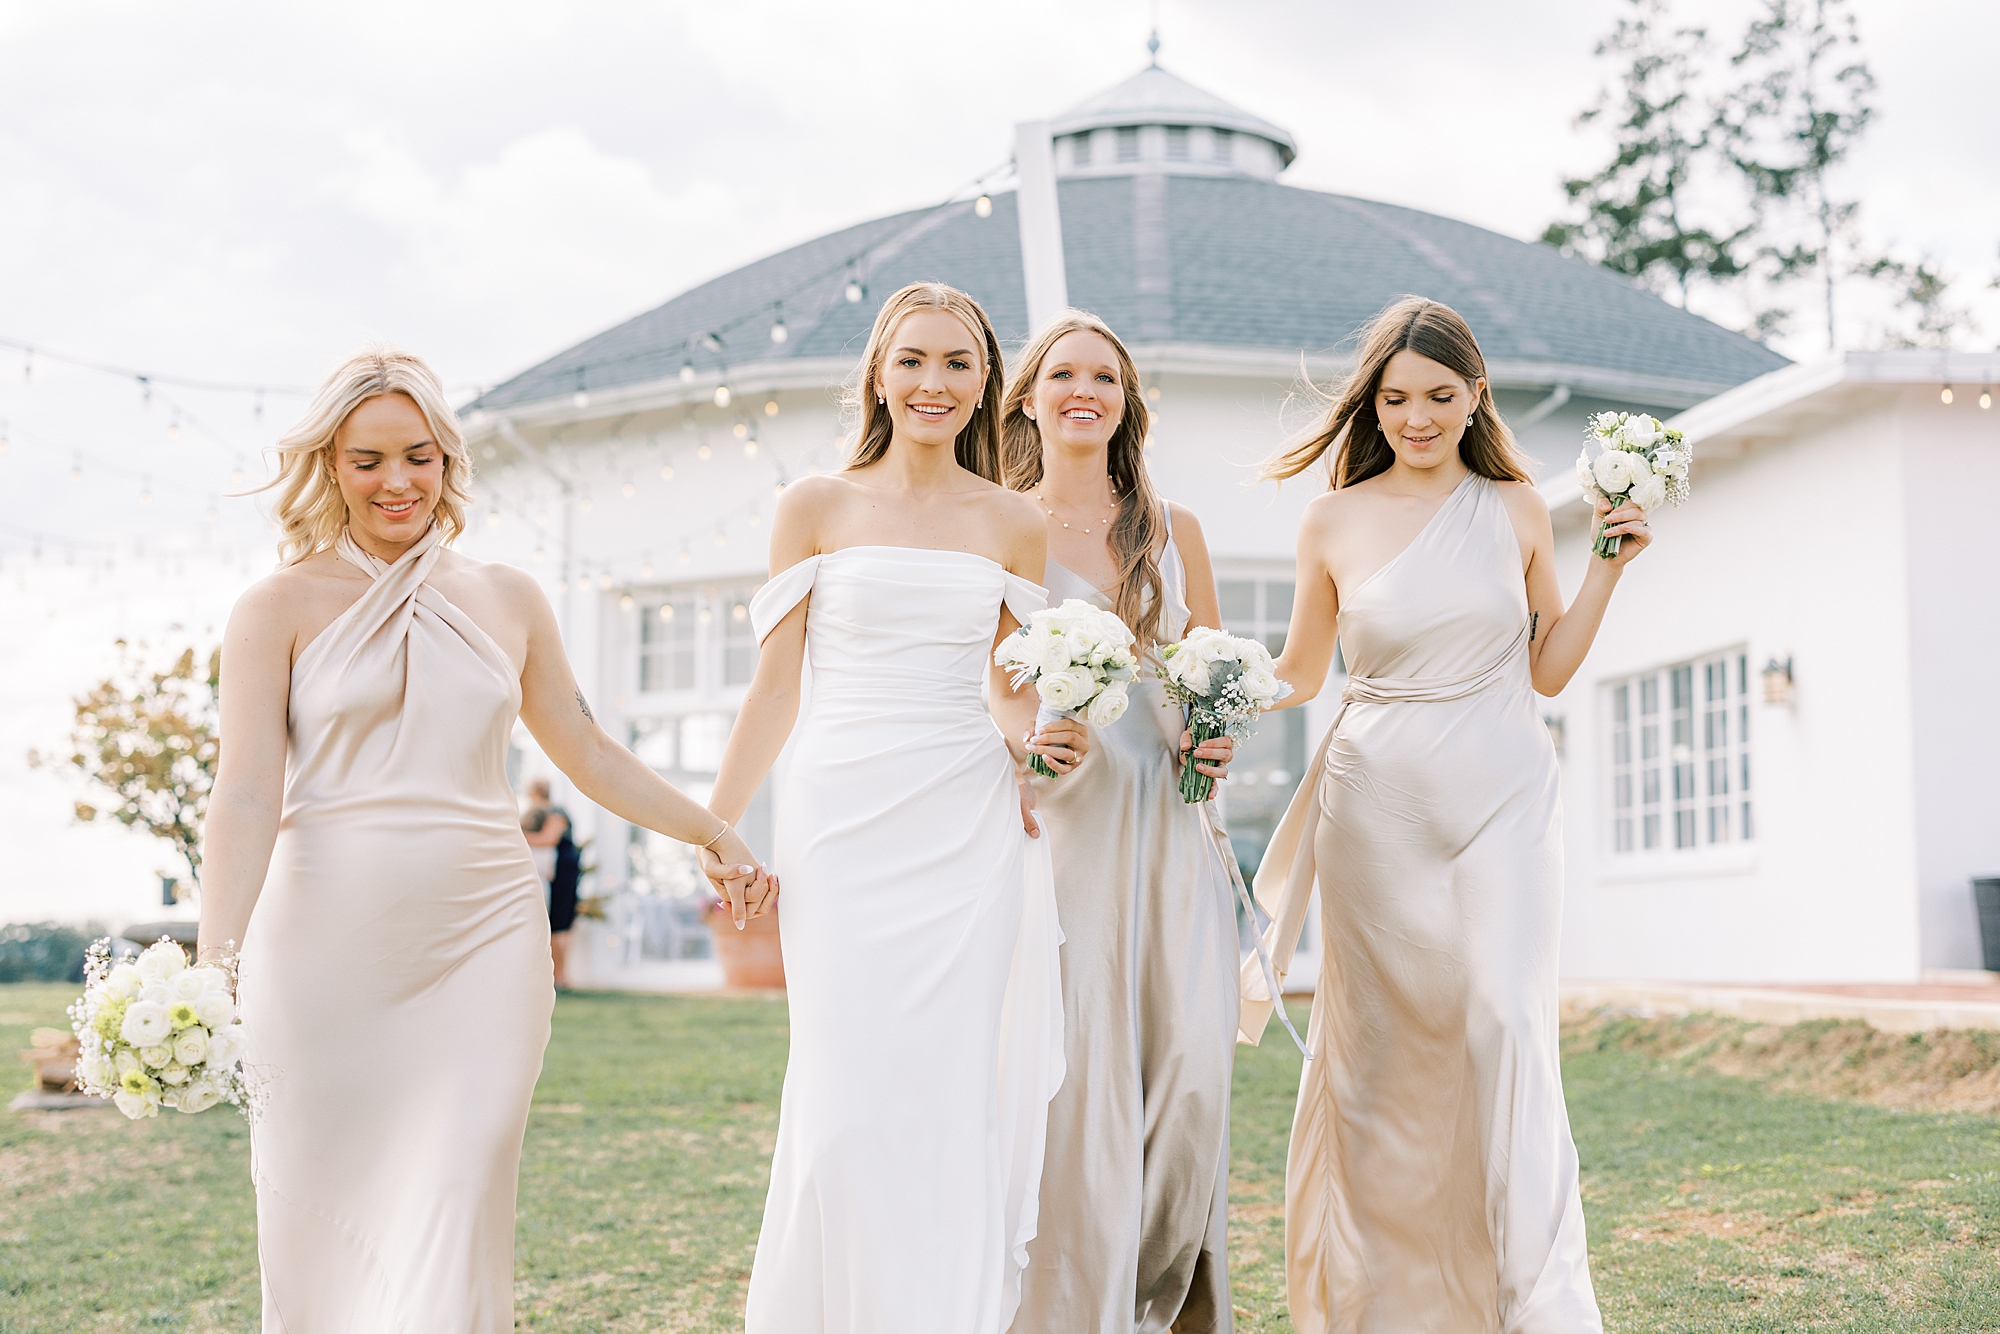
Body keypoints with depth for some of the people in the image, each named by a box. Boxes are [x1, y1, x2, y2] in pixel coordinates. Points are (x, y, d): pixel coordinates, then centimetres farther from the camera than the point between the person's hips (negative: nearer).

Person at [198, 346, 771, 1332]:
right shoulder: (282, 607, 1)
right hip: (328, 945, -2)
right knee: (322, 1220, 3)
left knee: (455, 1213, -5)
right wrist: (214, 964, -21)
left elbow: (587, 754, 22)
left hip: (481, 942, 2)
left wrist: (711, 832, 21)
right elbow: (247, 793, -9)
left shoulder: (505, 600, 12)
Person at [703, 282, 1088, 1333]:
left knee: (952, 1100, 0)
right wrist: (714, 826, 1)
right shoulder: (815, 507, 5)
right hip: (842, 826, -1)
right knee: (849, 1102, -6)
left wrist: (1032, 742, -4)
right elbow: (776, 684, 5)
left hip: (967, 834, 2)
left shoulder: (1013, 524, 10)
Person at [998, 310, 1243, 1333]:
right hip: (1058, 815, -2)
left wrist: (1219, 733, -1)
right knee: (1078, 1066, -9)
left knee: (1192, 1065, -7)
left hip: (1170, 818, 3)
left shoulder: (1172, 530, 15)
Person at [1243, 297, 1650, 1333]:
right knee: (1381, 1046, 3)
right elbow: (1297, 675, 12)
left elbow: (1548, 669, 11)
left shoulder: (1516, 509, 7)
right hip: (1379, 806, 0)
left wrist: (1607, 564, 2)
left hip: (1502, 796, 0)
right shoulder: (1335, 522, 4)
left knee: (1508, 1031, -13)